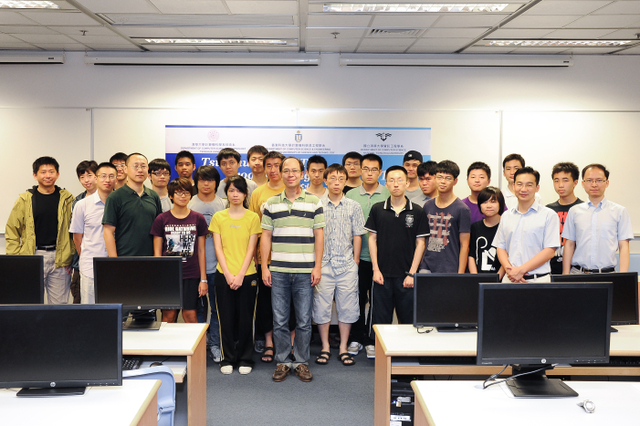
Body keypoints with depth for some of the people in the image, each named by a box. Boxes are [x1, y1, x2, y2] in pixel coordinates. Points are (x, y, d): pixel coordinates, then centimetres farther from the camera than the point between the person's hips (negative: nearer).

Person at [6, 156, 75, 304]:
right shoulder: (25, 200, 4)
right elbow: (11, 231, 6)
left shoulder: (67, 199, 7)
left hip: (59, 259, 1)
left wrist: (71, 257, 1)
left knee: (60, 304, 5)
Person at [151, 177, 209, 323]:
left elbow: (201, 251, 7)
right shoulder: (161, 219, 2)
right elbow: (157, 252, 4)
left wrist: (203, 279, 4)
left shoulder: (198, 219, 5)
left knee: (190, 314, -1)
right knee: (168, 314, 2)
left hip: (191, 275, 0)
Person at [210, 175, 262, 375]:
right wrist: (228, 274, -9)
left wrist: (240, 275, -10)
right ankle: (228, 358, 19)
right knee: (226, 317, 5)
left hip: (247, 275, -1)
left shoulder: (253, 217, 2)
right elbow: (218, 248, 1)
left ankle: (245, 359, 17)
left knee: (246, 318, 4)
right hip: (223, 275, 1)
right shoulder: (218, 217, 5)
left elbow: (250, 249, -2)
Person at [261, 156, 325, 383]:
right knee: (279, 320, 6)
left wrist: (317, 266, -3)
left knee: (304, 320, 5)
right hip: (278, 271, 1)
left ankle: (301, 361, 19)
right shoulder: (271, 203, 7)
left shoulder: (314, 202, 4)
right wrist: (264, 267, 1)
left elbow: (319, 236, 3)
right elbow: (266, 236, 7)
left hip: (305, 271, -1)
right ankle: (283, 361, 19)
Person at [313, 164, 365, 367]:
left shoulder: (354, 207, 5)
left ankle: (343, 348, 18)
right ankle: (325, 347, 18)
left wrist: (355, 260, 4)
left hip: (347, 265, 1)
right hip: (323, 264, -1)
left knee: (347, 306, 5)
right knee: (321, 305, 3)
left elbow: (357, 236, 8)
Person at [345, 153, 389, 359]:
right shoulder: (351, 195, 5)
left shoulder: (389, 195, 1)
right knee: (357, 299, 8)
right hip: (357, 257, 1)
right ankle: (357, 338, 22)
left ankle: (371, 340, 18)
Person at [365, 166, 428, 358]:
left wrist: (412, 273, -5)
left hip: (406, 275, 0)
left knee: (408, 319, 6)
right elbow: (372, 239, 5)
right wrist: (376, 270, -3)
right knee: (380, 317, 6)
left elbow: (420, 243, 1)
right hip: (383, 274, 1)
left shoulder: (417, 212, 1)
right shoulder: (377, 209, 4)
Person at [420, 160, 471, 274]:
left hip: (450, 270, -4)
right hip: (426, 268, 4)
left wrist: (460, 275, -9)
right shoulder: (428, 206, 11)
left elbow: (464, 246, -4)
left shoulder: (462, 209, -4)